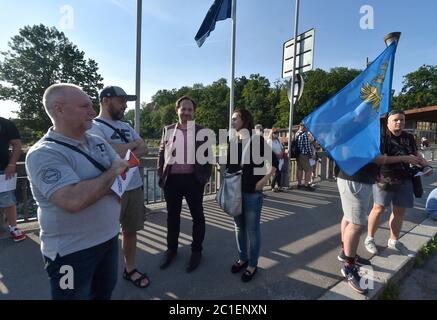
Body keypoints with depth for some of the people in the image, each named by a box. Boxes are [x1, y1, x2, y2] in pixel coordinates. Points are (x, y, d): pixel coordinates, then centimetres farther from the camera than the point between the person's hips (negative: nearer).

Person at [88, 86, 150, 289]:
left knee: (131, 230, 18)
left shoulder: (126, 126, 14)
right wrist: (133, 144, -5)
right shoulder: (94, 127, -10)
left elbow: (144, 150, 3)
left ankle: (130, 269, 35)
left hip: (135, 187, 7)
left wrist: (122, 151, -14)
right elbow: (114, 154, -23)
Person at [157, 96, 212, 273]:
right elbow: (161, 154, 10)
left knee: (197, 216, 10)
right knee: (172, 216, 15)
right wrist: (161, 175, 2)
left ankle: (196, 250, 27)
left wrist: (205, 177, -6)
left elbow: (207, 156, 2)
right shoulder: (168, 130, 8)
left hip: (193, 180, -2)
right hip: (172, 180, 2)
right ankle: (171, 248, 34)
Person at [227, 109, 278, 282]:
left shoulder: (257, 140, -9)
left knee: (252, 229, 7)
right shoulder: (232, 141, 7)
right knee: (239, 227, 17)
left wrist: (263, 180, -11)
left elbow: (274, 161, -6)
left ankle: (252, 264, 25)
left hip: (252, 192, -5)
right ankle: (242, 258, 36)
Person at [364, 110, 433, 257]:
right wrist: (404, 158, -23)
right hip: (385, 178, -6)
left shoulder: (409, 138, 10)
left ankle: (394, 241, 29)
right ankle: (369, 238, 14)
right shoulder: (381, 137, -9)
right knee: (379, 208, -2)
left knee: (400, 211, 12)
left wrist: (425, 165, 7)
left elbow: (416, 155, 24)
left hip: (404, 179, 6)